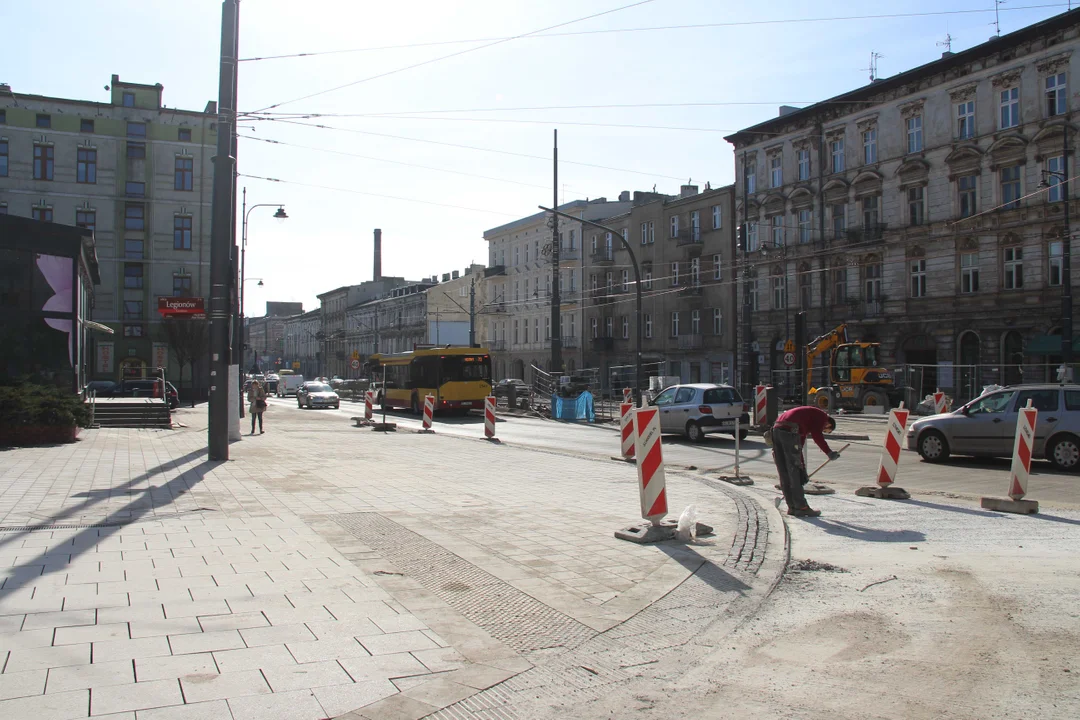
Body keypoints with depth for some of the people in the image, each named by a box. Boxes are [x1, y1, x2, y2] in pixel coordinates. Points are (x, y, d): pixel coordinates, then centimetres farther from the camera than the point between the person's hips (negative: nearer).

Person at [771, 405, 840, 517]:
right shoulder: (822, 416, 13)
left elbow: (799, 444, 36)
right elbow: (816, 434, -6)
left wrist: (802, 468, 37)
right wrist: (829, 452, 1)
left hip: (776, 429, 9)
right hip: (789, 431, -9)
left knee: (784, 473, 12)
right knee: (794, 472, -1)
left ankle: (792, 507, 20)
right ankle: (801, 507, 7)